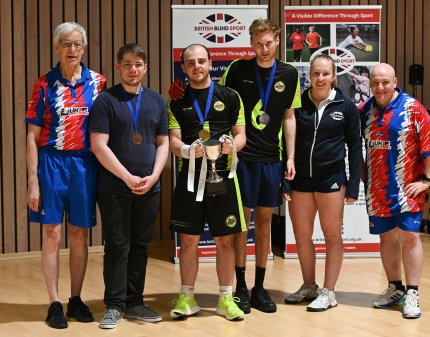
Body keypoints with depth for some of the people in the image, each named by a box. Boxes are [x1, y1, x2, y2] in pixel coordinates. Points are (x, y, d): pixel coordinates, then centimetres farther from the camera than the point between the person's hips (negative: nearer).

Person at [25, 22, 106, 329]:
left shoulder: (97, 82, 5)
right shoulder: (45, 84, 0)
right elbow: (33, 135, -1)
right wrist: (33, 180, -6)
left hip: (85, 163, 2)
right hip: (52, 162, -2)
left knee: (80, 235, 7)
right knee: (52, 234, 1)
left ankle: (76, 300, 19)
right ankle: (55, 303, 9)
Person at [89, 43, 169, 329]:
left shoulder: (156, 101, 11)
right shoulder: (106, 101, -3)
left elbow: (163, 142, 11)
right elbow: (99, 145, -9)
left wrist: (153, 176, -5)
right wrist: (128, 178, -13)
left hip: (149, 189, 4)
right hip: (114, 188, -4)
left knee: (140, 247, 9)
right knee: (117, 247, 1)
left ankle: (135, 302, 18)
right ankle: (114, 305, 9)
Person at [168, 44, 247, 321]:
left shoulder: (230, 97, 6)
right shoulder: (177, 102, 7)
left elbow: (241, 135, 7)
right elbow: (173, 141, 2)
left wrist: (232, 145, -16)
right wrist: (187, 150, -20)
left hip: (222, 176, 0)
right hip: (190, 176, 0)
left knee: (225, 239, 4)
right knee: (188, 239, 4)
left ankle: (226, 298, 14)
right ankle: (187, 298, 16)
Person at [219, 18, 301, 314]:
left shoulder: (289, 74, 5)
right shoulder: (237, 69, -2)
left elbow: (289, 117, 10)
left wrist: (290, 157, 6)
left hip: (272, 158, 3)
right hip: (242, 155, -2)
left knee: (264, 221, 8)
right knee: (241, 220, 0)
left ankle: (260, 288, 16)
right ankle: (241, 287, 9)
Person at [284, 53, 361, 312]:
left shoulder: (346, 106, -1)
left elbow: (355, 148, 1)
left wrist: (353, 185, -4)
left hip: (331, 178, -2)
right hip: (300, 179, 3)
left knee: (332, 235, 4)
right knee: (302, 236, 9)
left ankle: (329, 292, 12)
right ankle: (309, 287, 25)